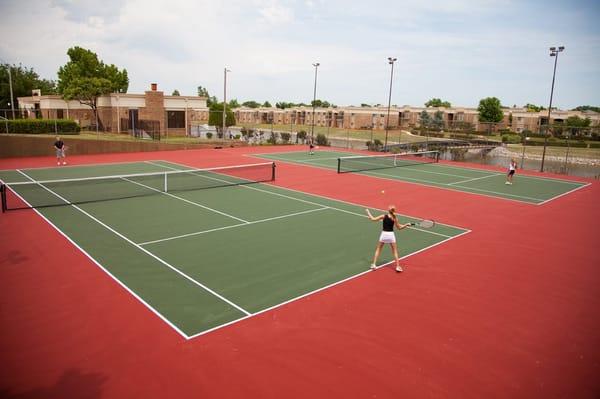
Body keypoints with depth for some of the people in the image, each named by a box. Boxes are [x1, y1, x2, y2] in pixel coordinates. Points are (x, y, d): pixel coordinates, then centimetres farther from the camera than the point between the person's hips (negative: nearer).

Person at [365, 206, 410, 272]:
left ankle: (374, 264, 13)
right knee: (395, 251, 13)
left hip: (384, 234, 0)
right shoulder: (395, 218, -5)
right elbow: (399, 228, 2)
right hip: (391, 235, 0)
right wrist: (406, 225, 12)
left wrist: (368, 212, 9)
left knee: (378, 249, 16)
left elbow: (373, 219, -3)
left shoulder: (383, 216, -6)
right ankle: (398, 266, 12)